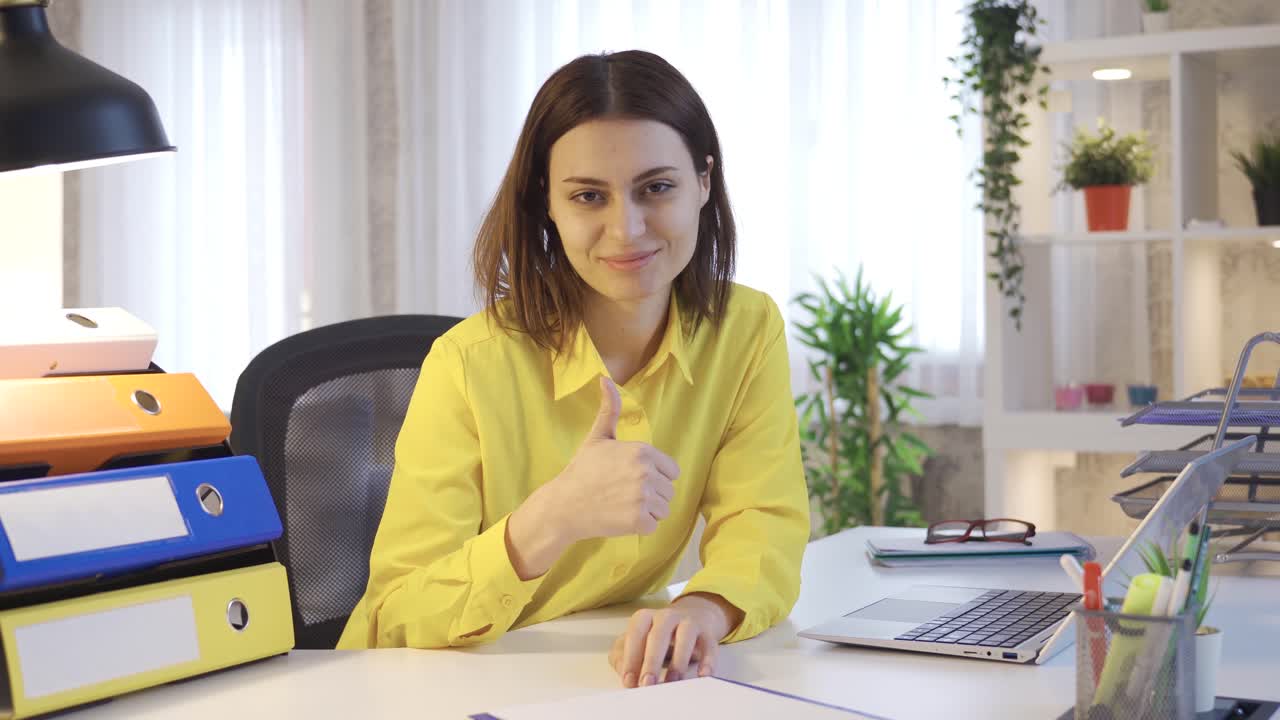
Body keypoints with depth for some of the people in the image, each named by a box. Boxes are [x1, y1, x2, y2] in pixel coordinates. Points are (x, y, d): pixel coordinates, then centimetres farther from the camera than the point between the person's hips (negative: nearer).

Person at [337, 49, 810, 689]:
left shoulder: (748, 331, -4)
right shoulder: (473, 364, -16)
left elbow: (763, 525, -8)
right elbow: (398, 621, -18)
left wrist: (705, 607, -30)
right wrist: (551, 519, -34)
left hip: (615, 672, 2)